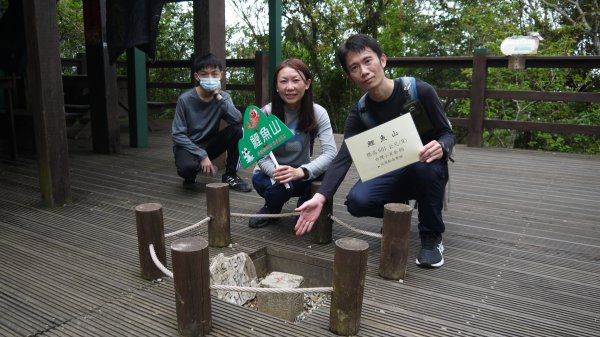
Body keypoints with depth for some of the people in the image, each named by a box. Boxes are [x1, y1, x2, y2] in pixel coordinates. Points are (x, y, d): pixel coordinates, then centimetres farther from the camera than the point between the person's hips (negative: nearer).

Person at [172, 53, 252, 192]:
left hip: (209, 144, 4)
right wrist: (202, 155, -22)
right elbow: (178, 135, -16)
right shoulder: (185, 99, -16)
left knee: (236, 130, -20)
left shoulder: (223, 96, -6)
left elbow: (237, 119, -24)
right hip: (188, 146, -4)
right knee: (188, 166, -37)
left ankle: (230, 175, -2)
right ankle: (189, 178, 4)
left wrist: (219, 97, -27)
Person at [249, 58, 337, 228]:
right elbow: (261, 155, -17)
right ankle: (272, 207, 3)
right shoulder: (267, 113, -17)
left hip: (300, 175, 1)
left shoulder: (318, 113, -16)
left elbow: (330, 152, -25)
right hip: (270, 174, -1)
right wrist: (276, 172, -40)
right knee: (279, 188, -36)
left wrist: (300, 171, -41)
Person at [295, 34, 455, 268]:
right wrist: (321, 197, -35)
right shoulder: (360, 112, -10)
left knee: (426, 164, -38)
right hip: (391, 174, 2)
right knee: (357, 202, -26)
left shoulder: (419, 91, -18)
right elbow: (343, 158, -19)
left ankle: (432, 236, -13)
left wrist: (440, 148, -35)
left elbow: (447, 133, -9)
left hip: (427, 171, -2)